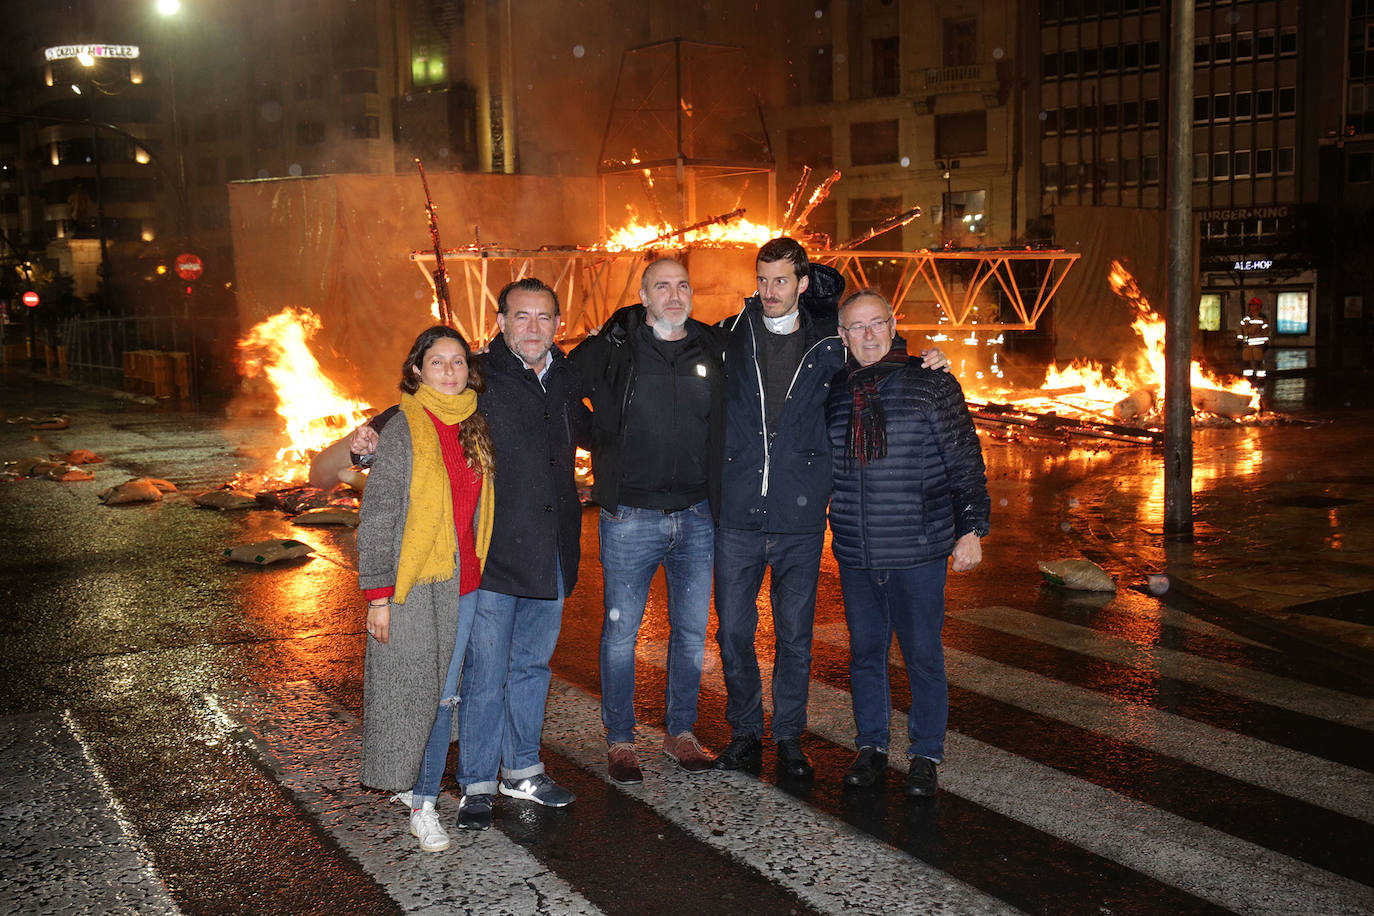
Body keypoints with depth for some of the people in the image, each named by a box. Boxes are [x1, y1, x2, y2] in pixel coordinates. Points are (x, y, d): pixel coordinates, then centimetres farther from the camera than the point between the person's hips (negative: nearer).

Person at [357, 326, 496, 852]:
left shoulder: (475, 429, 8)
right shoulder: (403, 432, -8)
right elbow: (376, 518, -8)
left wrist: (479, 572, 13)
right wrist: (378, 594, -12)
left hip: (462, 583, 5)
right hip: (412, 585, -5)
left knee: (443, 694, 9)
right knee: (410, 690, 2)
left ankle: (423, 797, 20)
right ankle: (408, 784, 19)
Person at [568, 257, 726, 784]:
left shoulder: (714, 348, 5)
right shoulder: (611, 349, -4)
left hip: (697, 517, 3)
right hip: (630, 517, -3)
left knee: (691, 630, 12)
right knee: (621, 631, 5)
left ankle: (680, 732, 27)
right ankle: (620, 740, 19)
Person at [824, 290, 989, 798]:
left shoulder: (932, 384, -2)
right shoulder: (833, 391, 9)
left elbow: (965, 461, -1)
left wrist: (971, 528, -6)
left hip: (918, 551, -3)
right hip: (854, 554, 4)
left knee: (923, 656, 4)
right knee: (865, 652, 12)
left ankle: (925, 755, 19)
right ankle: (871, 746, 28)